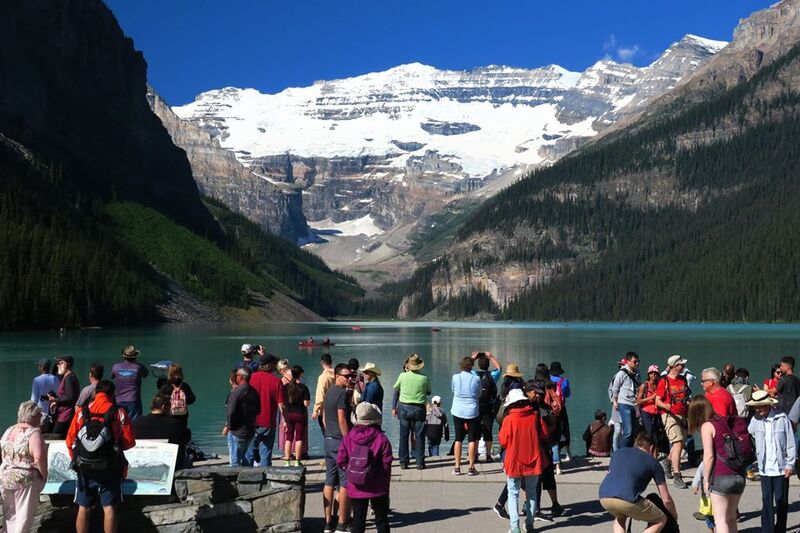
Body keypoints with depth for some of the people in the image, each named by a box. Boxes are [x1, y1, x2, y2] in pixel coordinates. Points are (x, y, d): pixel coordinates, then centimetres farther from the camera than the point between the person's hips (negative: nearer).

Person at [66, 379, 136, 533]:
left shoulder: (81, 411, 0)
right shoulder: (119, 413, -4)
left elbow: (70, 440, 0)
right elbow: (129, 442, -4)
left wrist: (76, 459, 16)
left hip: (85, 468, 2)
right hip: (110, 469, -2)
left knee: (83, 508, 9)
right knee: (109, 508, 1)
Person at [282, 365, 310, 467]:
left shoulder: (286, 387, 2)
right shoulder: (303, 388, -8)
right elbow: (306, 403, -11)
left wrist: (284, 419, 13)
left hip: (288, 415, 3)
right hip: (300, 415, -3)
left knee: (288, 437, 9)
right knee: (299, 438, 3)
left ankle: (287, 461, 8)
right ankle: (297, 461, 3)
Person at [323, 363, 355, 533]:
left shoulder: (329, 392, 14)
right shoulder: (342, 393, -14)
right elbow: (342, 420, -18)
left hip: (329, 441, 9)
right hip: (341, 441, -9)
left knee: (329, 482, 9)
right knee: (345, 482, -4)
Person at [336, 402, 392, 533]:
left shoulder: (348, 438, -5)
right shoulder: (381, 439, -12)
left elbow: (340, 461, -4)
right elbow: (386, 464, -10)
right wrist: (386, 485, 3)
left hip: (356, 488, 2)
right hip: (377, 489, -2)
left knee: (358, 522, 9)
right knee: (381, 521, 11)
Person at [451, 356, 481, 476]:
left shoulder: (455, 377, -5)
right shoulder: (476, 379, -7)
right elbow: (479, 394, 5)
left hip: (458, 412, 1)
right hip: (472, 412, -1)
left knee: (458, 439, 9)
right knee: (472, 439, 5)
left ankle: (457, 467, 9)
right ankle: (471, 467, 4)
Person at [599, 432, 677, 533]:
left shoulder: (618, 452, 30)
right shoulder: (653, 463, 19)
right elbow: (666, 499, 18)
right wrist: (675, 517, 38)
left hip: (604, 498, 5)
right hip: (627, 500, -5)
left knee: (619, 518, 39)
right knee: (661, 520, 19)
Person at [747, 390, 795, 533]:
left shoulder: (782, 418, -8)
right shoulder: (756, 420, 0)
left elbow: (791, 443, -4)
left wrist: (790, 464, -4)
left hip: (781, 468, -2)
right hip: (765, 468, 2)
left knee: (781, 500, 7)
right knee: (766, 501, 6)